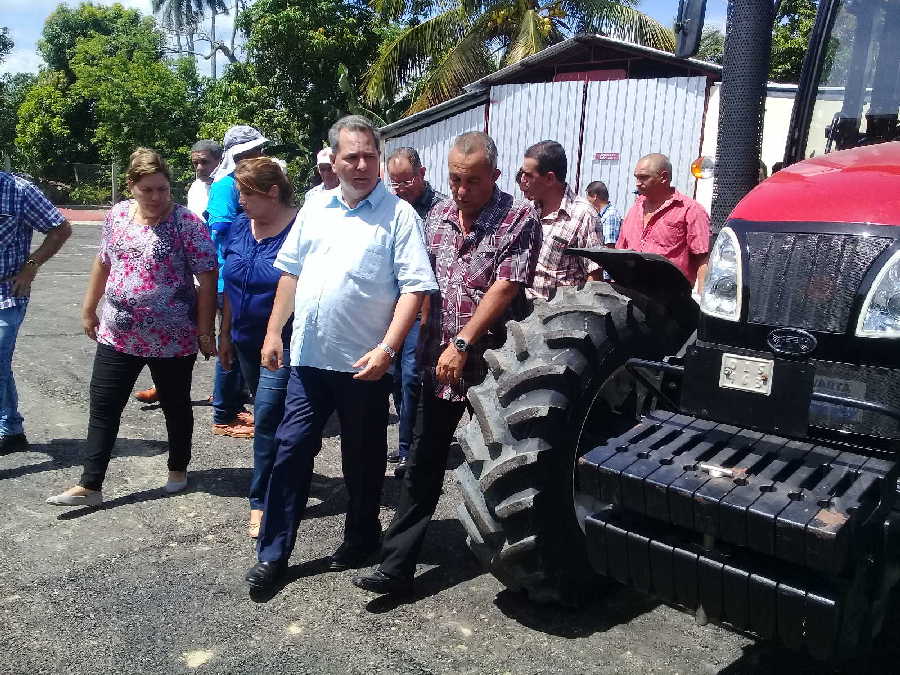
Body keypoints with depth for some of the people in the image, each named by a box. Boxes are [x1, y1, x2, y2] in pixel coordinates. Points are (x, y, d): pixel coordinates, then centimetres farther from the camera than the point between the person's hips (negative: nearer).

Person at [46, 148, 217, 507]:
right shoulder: (117, 215, 3)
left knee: (175, 407, 13)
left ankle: (178, 469, 34)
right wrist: (89, 309, 18)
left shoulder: (187, 223, -13)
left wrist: (205, 330, -13)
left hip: (173, 339, -4)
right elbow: (103, 263, 16)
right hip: (117, 334, 5)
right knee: (102, 408, 6)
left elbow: (207, 279, -13)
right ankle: (89, 486, 15)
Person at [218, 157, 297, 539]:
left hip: (284, 345, -7)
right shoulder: (240, 226, 5)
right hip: (246, 342, 7)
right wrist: (226, 335, 15)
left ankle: (262, 501, 7)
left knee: (267, 418, -6)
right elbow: (230, 286, 14)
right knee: (269, 417, 17)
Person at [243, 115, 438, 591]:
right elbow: (290, 273, 15)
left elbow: (415, 287, -12)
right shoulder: (314, 209, 10)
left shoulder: (398, 214, -5)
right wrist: (273, 332, 10)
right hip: (308, 357, 4)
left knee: (362, 460, 12)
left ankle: (360, 539, 32)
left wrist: (387, 349, -20)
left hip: (364, 364, -4)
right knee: (290, 451, 7)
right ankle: (272, 553, 20)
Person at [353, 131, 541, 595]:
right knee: (423, 465, 6)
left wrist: (463, 343, -18)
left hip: (492, 364, -4)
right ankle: (397, 565, 11)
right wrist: (428, 345, 8)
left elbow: (505, 287, -16)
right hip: (439, 363, 5)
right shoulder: (437, 215, 10)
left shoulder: (519, 219, -8)